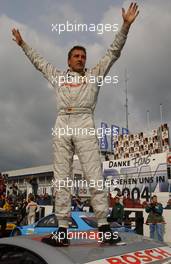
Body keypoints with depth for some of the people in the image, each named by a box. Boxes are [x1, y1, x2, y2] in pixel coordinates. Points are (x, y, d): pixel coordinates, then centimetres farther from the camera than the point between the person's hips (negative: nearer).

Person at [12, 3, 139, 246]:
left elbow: (114, 52, 17)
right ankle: (62, 230, 2)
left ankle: (103, 226, -3)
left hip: (84, 124, -2)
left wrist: (125, 26, 10)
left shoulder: (95, 74, 20)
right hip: (61, 125, 3)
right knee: (61, 179, -2)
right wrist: (22, 44, 43)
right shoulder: (58, 76, 26)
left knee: (94, 175, -8)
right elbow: (38, 61, 38)